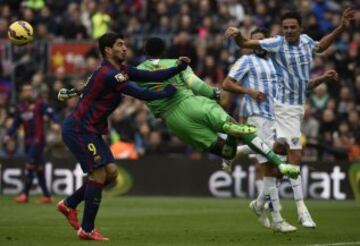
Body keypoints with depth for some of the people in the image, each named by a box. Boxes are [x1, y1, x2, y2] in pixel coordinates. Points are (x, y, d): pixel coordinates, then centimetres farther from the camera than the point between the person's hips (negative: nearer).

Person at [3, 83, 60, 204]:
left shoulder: (39, 104, -5)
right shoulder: (20, 108, 11)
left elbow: (51, 114, -12)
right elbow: (16, 124, 15)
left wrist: (56, 123, -32)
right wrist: (9, 134, -1)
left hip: (38, 139, -6)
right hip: (28, 140, 6)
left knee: (30, 165, -13)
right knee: (38, 168, 8)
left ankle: (25, 194, -13)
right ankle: (47, 195, 12)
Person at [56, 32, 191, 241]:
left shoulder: (121, 71, 10)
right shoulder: (109, 74, -21)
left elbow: (151, 76, 4)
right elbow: (141, 94, -22)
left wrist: (178, 68, -8)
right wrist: (167, 92, -8)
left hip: (90, 130, 10)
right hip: (79, 129, -10)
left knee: (111, 172, 6)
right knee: (99, 174, -11)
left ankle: (69, 204, 18)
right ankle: (87, 229, -3)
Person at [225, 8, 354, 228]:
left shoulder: (306, 41, 5)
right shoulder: (277, 44, -13)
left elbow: (321, 46, 27)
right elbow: (245, 44, -17)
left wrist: (342, 27, 20)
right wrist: (237, 34, -39)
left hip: (299, 106, 7)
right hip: (285, 105, -7)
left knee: (280, 148, 17)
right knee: (295, 156, -12)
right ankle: (301, 209, -9)